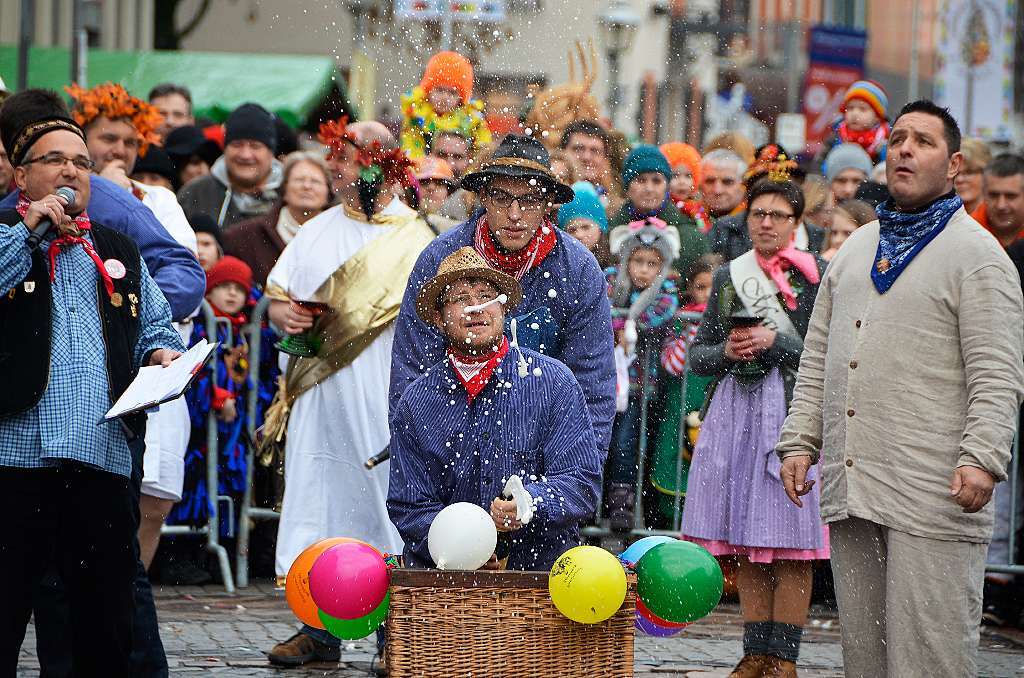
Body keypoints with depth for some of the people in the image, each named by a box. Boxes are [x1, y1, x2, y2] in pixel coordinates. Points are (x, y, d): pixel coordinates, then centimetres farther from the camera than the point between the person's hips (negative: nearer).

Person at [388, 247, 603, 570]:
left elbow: (583, 483, 0)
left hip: (542, 568, 0)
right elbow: (409, 507, 6)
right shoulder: (415, 403, 9)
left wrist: (531, 502, -21)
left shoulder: (554, 382, 5)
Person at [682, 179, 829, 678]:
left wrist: (773, 343, -13)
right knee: (745, 544, 5)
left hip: (793, 407, -4)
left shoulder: (815, 275, 1)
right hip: (735, 409, 4)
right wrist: (727, 351, -5)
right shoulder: (728, 276, 14)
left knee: (791, 546, -6)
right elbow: (698, 356, 15)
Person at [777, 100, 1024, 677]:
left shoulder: (976, 253, -2)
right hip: (850, 490, 7)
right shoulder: (856, 249, 19)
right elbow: (817, 359, 22)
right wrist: (800, 441, 12)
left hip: (933, 495, -7)